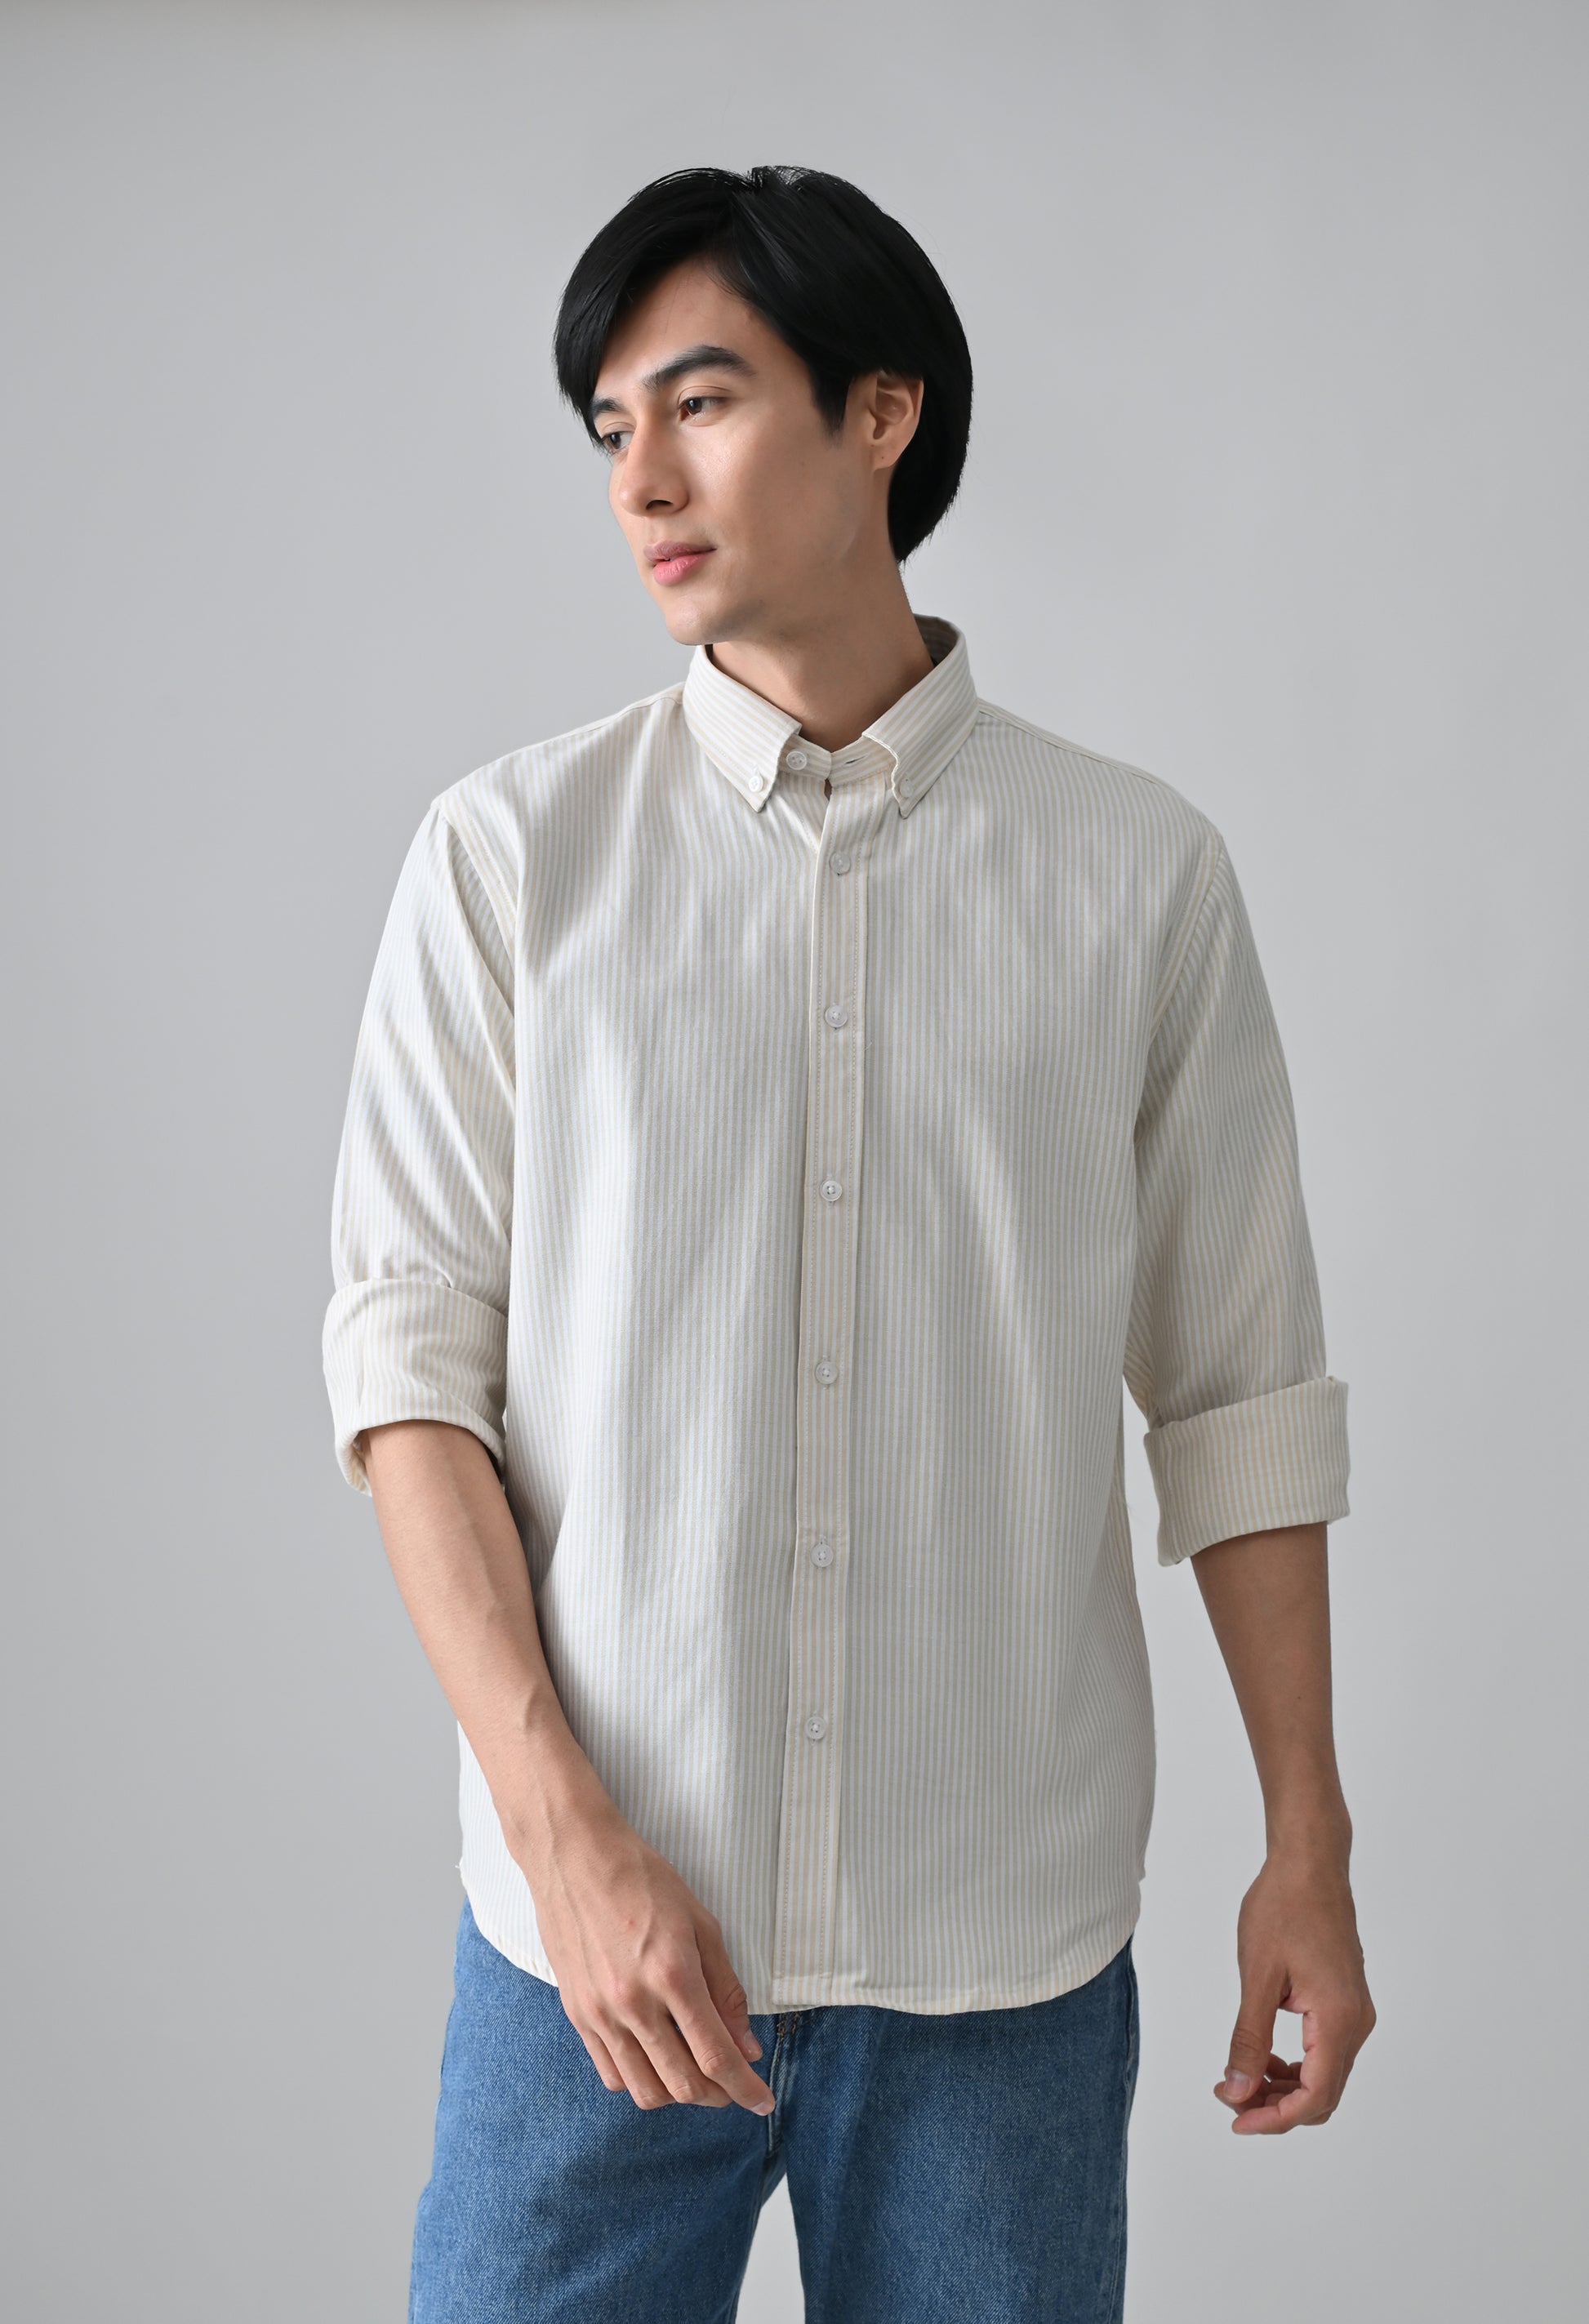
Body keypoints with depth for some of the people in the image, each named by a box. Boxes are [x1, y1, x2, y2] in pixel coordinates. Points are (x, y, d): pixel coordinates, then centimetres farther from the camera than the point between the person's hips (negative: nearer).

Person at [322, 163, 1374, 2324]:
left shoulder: (1140, 871, 1)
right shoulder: (511, 852, -1)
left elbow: (1238, 1384, 5)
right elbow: (411, 1356, -4)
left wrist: (1308, 1847, 5)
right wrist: (570, 1835, -12)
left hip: (1007, 1940, 1)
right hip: (597, 1914, 0)